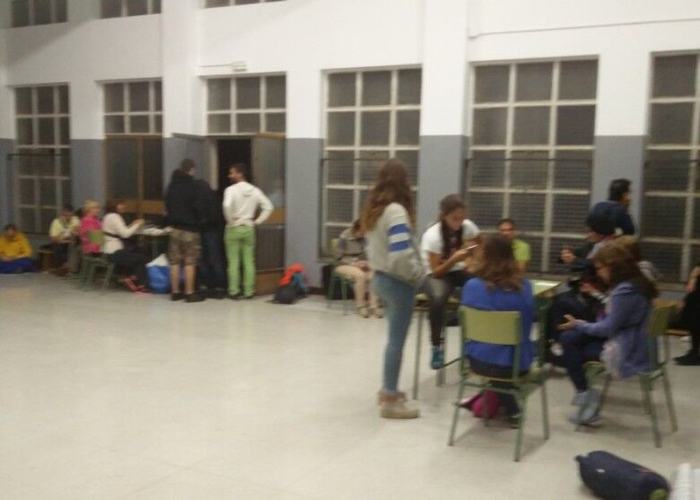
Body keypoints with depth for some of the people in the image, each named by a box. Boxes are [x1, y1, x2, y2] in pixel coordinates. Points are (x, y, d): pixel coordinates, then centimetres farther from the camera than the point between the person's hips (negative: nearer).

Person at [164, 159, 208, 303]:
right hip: (190, 228, -6)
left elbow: (167, 205, 16)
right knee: (190, 262, -3)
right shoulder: (193, 185, -10)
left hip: (174, 227, 6)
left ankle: (175, 292, 13)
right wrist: (201, 220, 2)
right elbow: (199, 206, -14)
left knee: (174, 261, 8)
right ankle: (189, 293, -3)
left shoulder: (172, 185, 12)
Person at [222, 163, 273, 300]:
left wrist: (231, 220, -12)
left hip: (234, 228, -4)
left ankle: (234, 291, 3)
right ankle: (249, 291, 8)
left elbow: (227, 206, -27)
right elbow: (268, 207, 4)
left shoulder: (231, 189, -10)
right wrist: (258, 221, 5)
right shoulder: (254, 190, 5)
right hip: (249, 228, 4)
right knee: (249, 261, 6)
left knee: (233, 261, 2)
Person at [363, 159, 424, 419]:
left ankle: (388, 389, 29)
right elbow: (400, 256, -26)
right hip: (397, 282, -9)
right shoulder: (396, 212, -19)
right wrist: (418, 275, -13)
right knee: (396, 340, 0)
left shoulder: (373, 210, 8)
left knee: (394, 338, 19)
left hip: (380, 278, 9)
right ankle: (390, 400, 8)